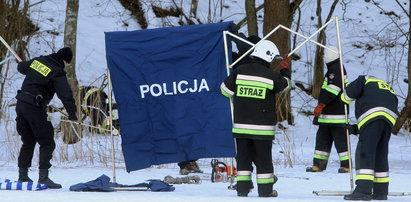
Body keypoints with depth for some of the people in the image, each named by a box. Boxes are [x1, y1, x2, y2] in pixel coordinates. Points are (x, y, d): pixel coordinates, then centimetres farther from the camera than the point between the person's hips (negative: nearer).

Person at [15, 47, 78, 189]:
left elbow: (21, 67, 28)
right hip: (34, 108, -8)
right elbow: (66, 94, -15)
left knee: (28, 142, 19)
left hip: (20, 104, 8)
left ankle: (22, 175, 21)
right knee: (47, 143, -1)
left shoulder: (38, 60, 9)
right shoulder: (58, 73, -11)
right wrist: (72, 113, -5)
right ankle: (43, 177, -10)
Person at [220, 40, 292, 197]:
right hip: (262, 126, -3)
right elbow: (285, 85, 11)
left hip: (240, 124, 3)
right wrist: (285, 70, 29)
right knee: (263, 158, 6)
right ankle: (265, 190, 8)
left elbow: (225, 90, 4)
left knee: (243, 156, 11)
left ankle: (242, 187, 9)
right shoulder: (271, 76, -9)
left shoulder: (239, 71, -2)